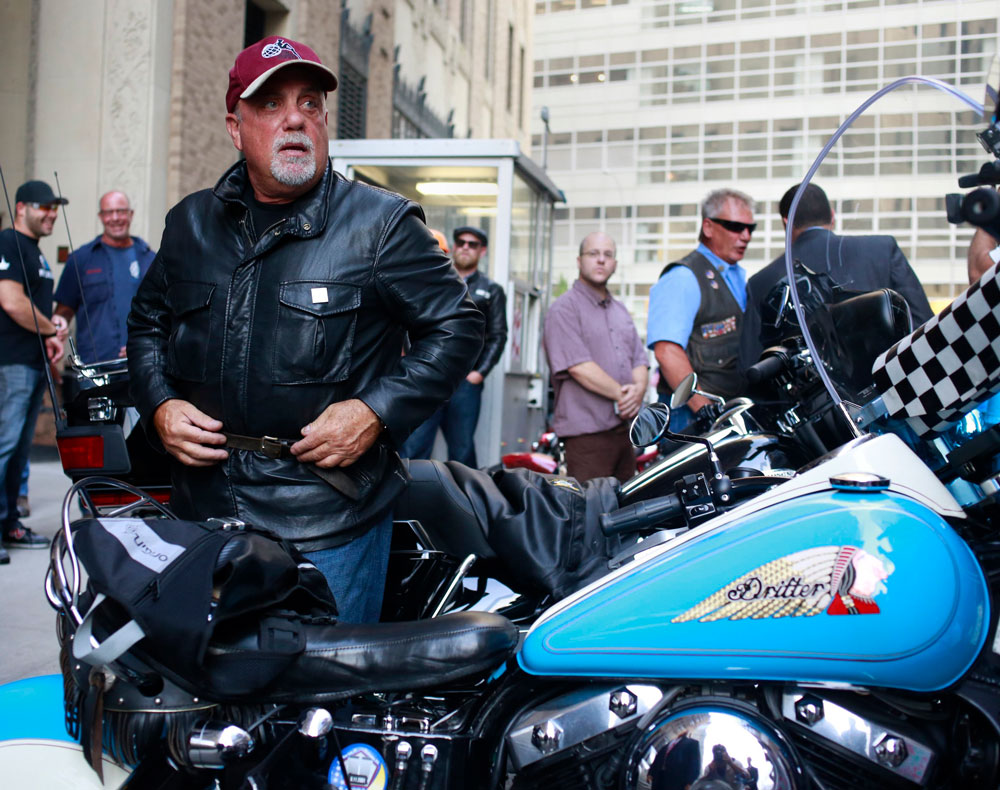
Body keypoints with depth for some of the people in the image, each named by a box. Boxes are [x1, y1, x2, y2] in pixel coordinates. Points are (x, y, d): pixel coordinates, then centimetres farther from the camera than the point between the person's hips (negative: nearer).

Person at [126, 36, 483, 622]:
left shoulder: (382, 224, -3)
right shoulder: (191, 222, 11)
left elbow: (458, 327, -2)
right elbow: (148, 322, 22)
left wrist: (376, 413, -13)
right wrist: (159, 406, 3)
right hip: (202, 511, 5)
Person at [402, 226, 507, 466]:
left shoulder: (492, 291, 14)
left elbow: (498, 336, 8)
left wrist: (480, 372, -4)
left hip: (465, 381, 0)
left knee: (462, 450, 6)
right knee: (413, 445, -7)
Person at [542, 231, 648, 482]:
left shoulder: (620, 311, 22)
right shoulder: (564, 308, -4)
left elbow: (640, 360, 16)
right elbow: (579, 367, -15)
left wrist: (638, 389, -6)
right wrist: (621, 394, -15)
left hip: (625, 428, 8)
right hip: (587, 431, -8)